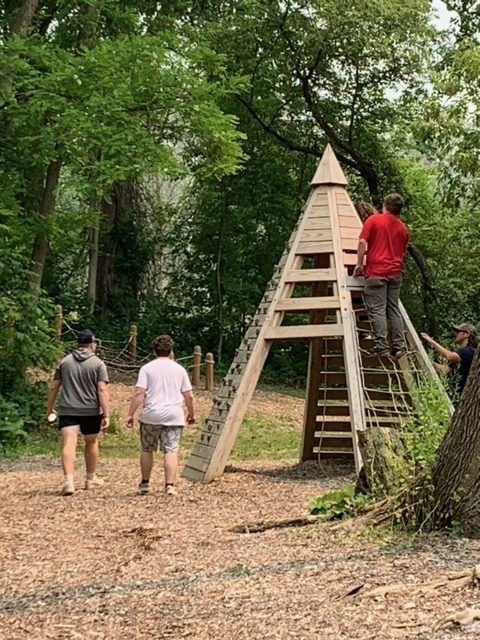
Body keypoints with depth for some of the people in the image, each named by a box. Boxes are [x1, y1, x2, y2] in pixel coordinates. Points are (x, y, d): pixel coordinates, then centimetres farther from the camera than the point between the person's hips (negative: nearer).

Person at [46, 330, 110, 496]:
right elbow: (102, 390, -10)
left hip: (67, 411, 1)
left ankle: (68, 480, -23)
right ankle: (91, 479, 32)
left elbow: (53, 387, 9)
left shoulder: (65, 361, 8)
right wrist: (106, 415, -11)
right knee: (91, 443, 19)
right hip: (91, 411, -1)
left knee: (69, 445, -7)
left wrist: (49, 409, 20)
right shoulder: (98, 363, -1)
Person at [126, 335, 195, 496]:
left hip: (151, 415, -1)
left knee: (147, 450, 14)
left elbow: (139, 393, -9)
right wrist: (191, 413, 23)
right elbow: (189, 395, 9)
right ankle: (170, 485, -15)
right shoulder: (179, 369, 7)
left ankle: (145, 484, 24)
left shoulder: (147, 368, 0)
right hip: (173, 416, 1)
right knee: (171, 451, -3)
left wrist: (131, 414, -6)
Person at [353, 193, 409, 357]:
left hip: (376, 272, -5)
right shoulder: (402, 228, 14)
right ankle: (399, 346, 4)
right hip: (396, 273, 5)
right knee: (394, 310, 8)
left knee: (377, 310, -6)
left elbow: (362, 242, -9)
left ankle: (381, 347, -11)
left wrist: (359, 264, -2)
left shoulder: (373, 220, 0)